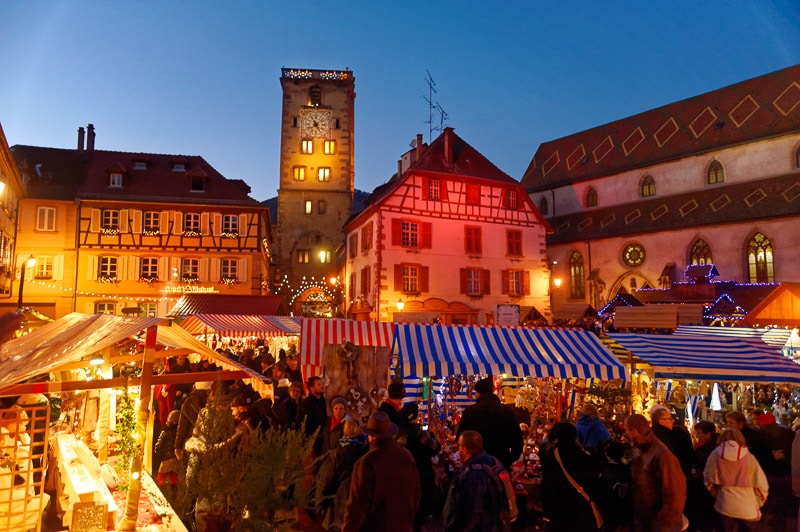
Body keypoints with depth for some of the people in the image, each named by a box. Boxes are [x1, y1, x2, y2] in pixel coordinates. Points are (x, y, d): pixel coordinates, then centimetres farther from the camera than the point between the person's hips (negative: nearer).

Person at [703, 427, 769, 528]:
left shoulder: (715, 455, -4)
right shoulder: (748, 457, -8)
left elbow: (708, 480, 4)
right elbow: (761, 485, -5)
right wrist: (758, 504, 13)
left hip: (725, 506, 1)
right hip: (748, 508, 0)